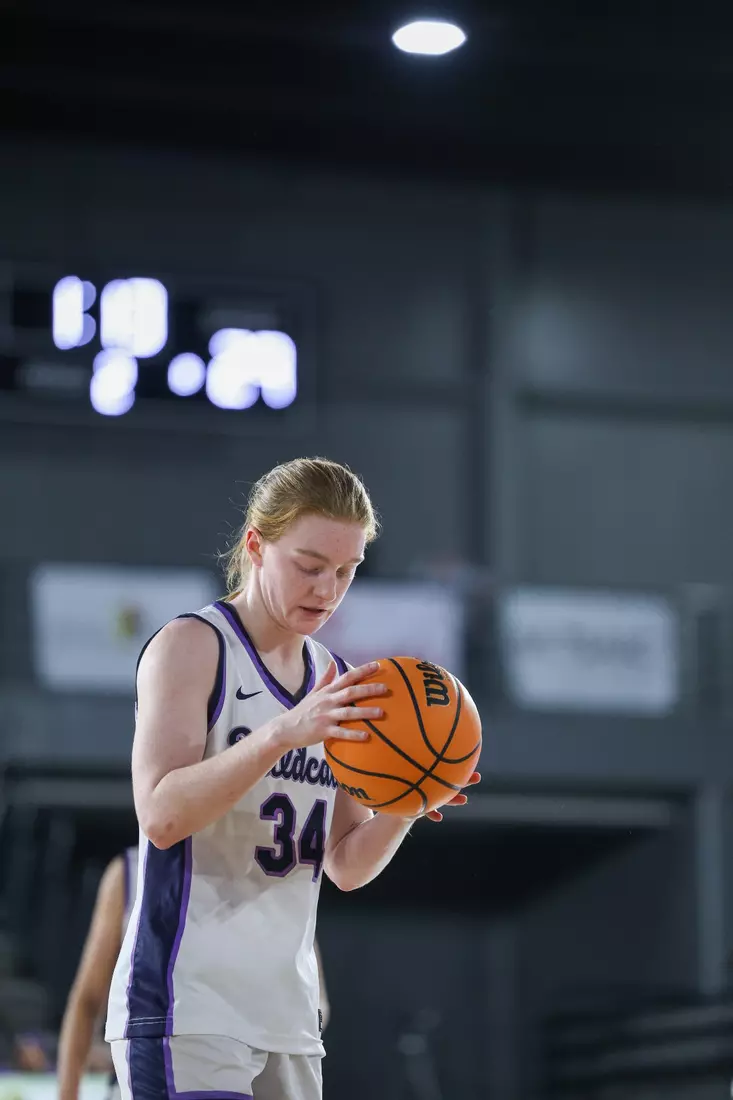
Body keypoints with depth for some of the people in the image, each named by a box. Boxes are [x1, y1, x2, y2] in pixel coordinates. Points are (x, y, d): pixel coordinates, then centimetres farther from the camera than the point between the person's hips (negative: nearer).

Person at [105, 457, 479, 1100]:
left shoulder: (336, 683, 14)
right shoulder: (192, 645, -4)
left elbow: (346, 866, 14)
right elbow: (161, 815, -17)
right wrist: (283, 733, -28)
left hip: (288, 1016, 7)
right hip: (189, 1010, -7)